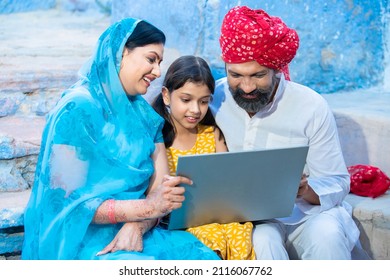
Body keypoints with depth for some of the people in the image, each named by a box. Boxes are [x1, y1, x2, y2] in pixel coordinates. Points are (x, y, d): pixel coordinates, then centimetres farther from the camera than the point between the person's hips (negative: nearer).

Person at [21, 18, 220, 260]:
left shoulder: (143, 113, 10)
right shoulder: (78, 110, -10)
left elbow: (161, 189, 4)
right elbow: (69, 201, -14)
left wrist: (137, 225, -17)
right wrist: (148, 207, -21)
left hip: (130, 234, 6)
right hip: (81, 242, -6)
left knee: (206, 258, -18)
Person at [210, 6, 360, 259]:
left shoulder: (312, 107, -7)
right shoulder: (213, 99, -4)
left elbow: (336, 184, -4)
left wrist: (306, 191, -26)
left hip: (304, 213, 0)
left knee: (326, 233, -31)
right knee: (263, 240, -32)